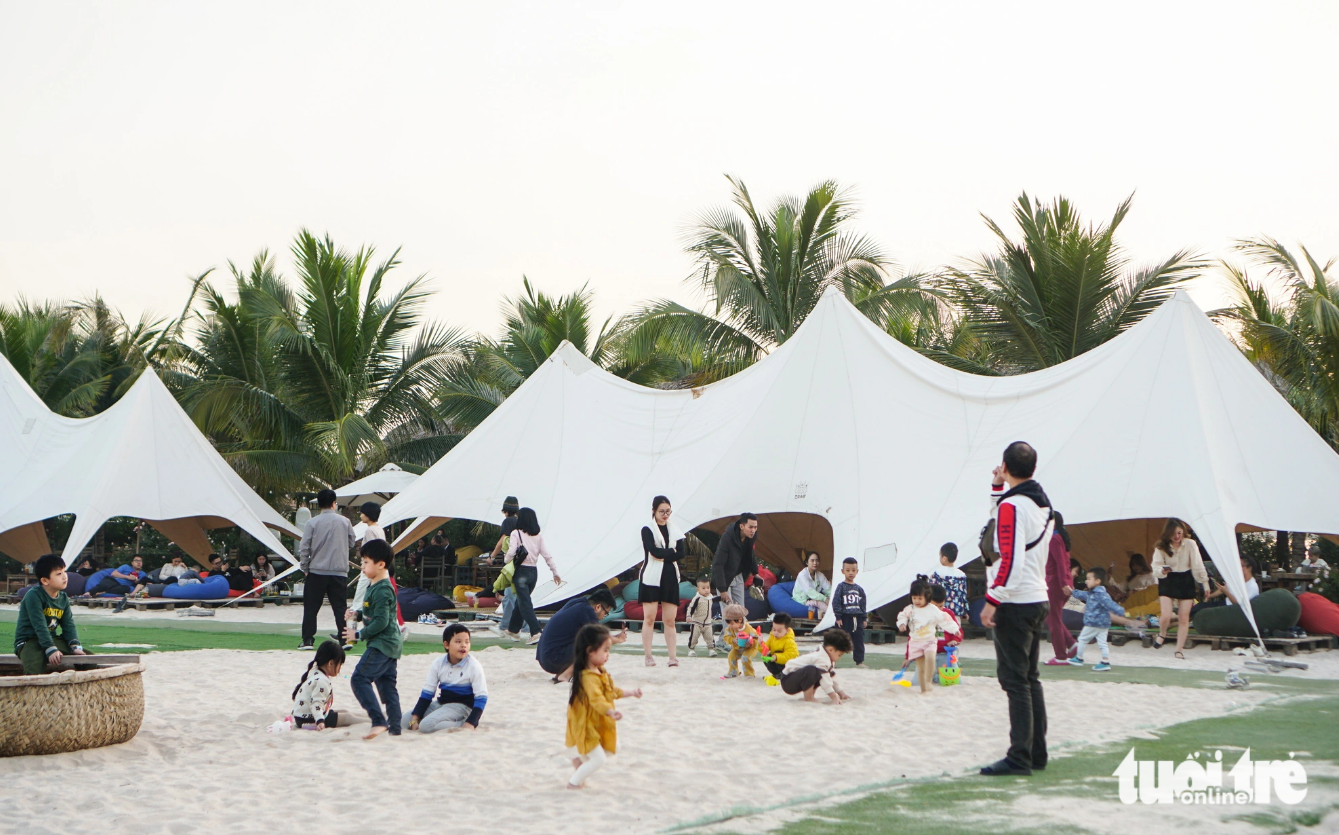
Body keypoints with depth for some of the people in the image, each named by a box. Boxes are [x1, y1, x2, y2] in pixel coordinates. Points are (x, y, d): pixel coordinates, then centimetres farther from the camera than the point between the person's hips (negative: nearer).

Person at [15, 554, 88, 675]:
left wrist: (75, 646, -15)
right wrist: (51, 650, -31)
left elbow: (69, 625, 2)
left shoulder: (63, 599, 7)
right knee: (35, 669, -38)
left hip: (52, 639, 7)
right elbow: (40, 627, -24)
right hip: (28, 641, -7)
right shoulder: (33, 597, -16)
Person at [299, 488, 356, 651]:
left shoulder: (312, 522, -5)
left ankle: (307, 640, 3)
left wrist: (305, 567, 7)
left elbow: (304, 547, -5)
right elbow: (352, 542, 13)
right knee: (340, 607, 5)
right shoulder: (344, 522, 1)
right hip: (339, 572, 1)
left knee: (311, 607, 6)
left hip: (317, 571, -1)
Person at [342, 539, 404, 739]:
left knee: (360, 678, -13)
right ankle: (395, 727, 13)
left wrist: (359, 635, -15)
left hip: (381, 644, -11)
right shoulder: (376, 587, 15)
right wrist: (358, 614, 14)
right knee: (387, 684, 11)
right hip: (390, 644, 11)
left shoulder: (382, 590, -17)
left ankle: (379, 721, -18)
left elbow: (381, 622, -22)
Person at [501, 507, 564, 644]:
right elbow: (547, 555, 2)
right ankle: (513, 629, 33)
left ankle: (536, 632, -19)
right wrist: (555, 572, 7)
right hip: (533, 571, 5)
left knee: (524, 603, -5)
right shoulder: (539, 536, 5)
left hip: (521, 572, -5)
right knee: (521, 600, 21)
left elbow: (511, 553, -17)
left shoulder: (516, 534, -9)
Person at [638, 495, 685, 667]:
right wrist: (671, 552, -5)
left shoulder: (674, 530, 12)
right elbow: (654, 551, -16)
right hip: (651, 578, -3)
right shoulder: (647, 530, 0)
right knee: (649, 618, -2)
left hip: (670, 578, 3)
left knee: (670, 620, 1)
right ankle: (647, 656, 2)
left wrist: (662, 555, -12)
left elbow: (680, 555, 0)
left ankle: (673, 657, -2)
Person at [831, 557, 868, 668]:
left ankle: (860, 661, 13)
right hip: (845, 617, -4)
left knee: (859, 641, 6)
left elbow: (863, 604, 14)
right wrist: (838, 617, -13)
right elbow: (836, 602, -8)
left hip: (857, 618, 4)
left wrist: (864, 618, 8)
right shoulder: (841, 587, -3)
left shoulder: (859, 589, 11)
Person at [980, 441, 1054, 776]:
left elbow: (1011, 560, -22)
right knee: (1029, 678, 14)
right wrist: (997, 490, 23)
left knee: (1014, 679, -7)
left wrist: (992, 601, -18)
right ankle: (1037, 753, 16)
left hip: (1014, 603, -9)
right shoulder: (1042, 503, 12)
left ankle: (1019, 757, -7)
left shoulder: (1011, 505, -15)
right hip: (1038, 601, 9)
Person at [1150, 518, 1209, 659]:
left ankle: (1179, 650, 11)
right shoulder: (1161, 546, -8)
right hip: (1167, 581, 0)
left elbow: (1198, 565, -5)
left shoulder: (1190, 544, -10)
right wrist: (1162, 571, -35)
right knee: (1165, 616, -13)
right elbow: (1155, 567, -12)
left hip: (1185, 581, 0)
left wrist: (1205, 583, -2)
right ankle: (1162, 635, 20)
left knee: (1184, 618, 1)